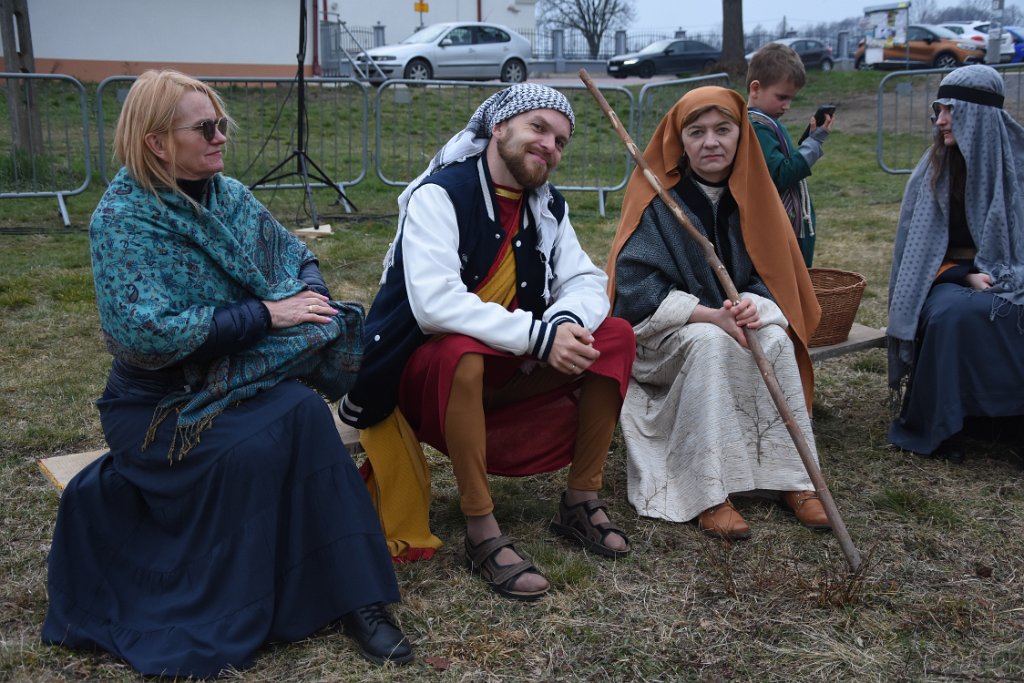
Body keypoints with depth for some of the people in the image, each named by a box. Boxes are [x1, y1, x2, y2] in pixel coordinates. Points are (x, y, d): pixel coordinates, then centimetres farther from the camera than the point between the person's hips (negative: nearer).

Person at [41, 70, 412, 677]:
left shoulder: (229, 196, 7)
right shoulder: (123, 218, -12)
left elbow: (298, 257, 16)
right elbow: (148, 332, -24)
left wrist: (311, 297, -8)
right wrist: (267, 314, -22)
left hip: (248, 380, 5)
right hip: (165, 403, -5)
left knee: (304, 414, -28)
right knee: (282, 429, -30)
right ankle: (353, 597, -18)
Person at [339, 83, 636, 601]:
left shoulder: (547, 206, 4)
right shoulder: (440, 194, -18)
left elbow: (587, 281, -3)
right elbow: (433, 302, -32)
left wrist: (566, 322, -27)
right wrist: (539, 334, -36)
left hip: (505, 366, 7)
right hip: (424, 366, -6)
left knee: (615, 337, -9)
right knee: (462, 352, -40)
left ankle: (580, 501, -1)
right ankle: (481, 533, -26)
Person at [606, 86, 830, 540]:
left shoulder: (751, 194, 2)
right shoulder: (657, 199, -11)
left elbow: (773, 273, 1)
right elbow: (636, 288, -18)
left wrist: (755, 306, -23)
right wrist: (711, 315, -28)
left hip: (735, 321, 4)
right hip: (661, 335, -4)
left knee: (776, 341, -26)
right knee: (711, 343, -34)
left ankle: (793, 479, -17)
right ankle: (708, 494, -33)